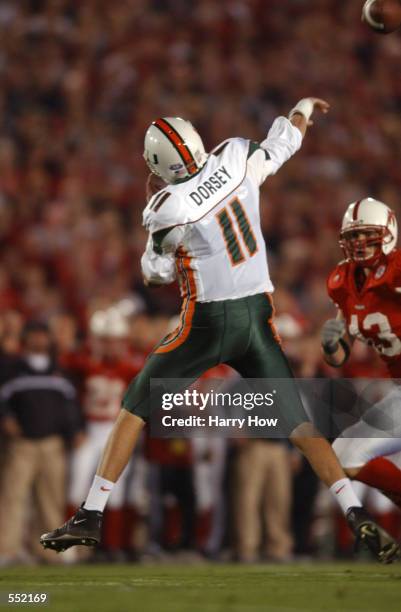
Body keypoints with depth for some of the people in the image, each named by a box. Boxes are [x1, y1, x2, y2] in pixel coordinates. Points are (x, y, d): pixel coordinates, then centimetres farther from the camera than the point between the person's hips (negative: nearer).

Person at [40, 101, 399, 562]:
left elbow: (156, 274, 0)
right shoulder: (235, 157, -5)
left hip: (208, 321, -4)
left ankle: (91, 515, 6)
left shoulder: (168, 208, -15)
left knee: (135, 407, 10)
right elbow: (282, 145, 16)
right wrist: (303, 109, 37)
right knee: (297, 422, 7)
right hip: (257, 317, 4)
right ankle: (358, 518, -7)